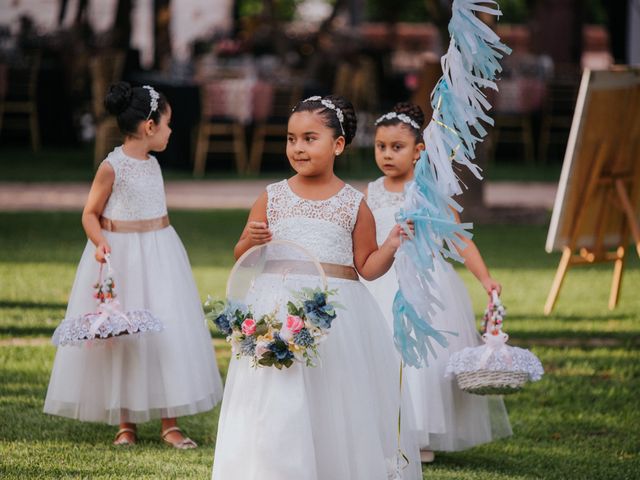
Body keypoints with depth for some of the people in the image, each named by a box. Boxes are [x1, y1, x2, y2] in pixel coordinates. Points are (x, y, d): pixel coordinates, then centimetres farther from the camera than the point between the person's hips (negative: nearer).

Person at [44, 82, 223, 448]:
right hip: (120, 256, -6)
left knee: (167, 334, 3)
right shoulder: (112, 167, -13)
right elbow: (91, 214, -9)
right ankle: (125, 422, 14)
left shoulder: (153, 164, 7)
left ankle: (170, 422, 7)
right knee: (122, 335, 2)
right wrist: (99, 242, -26)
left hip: (159, 255, 6)